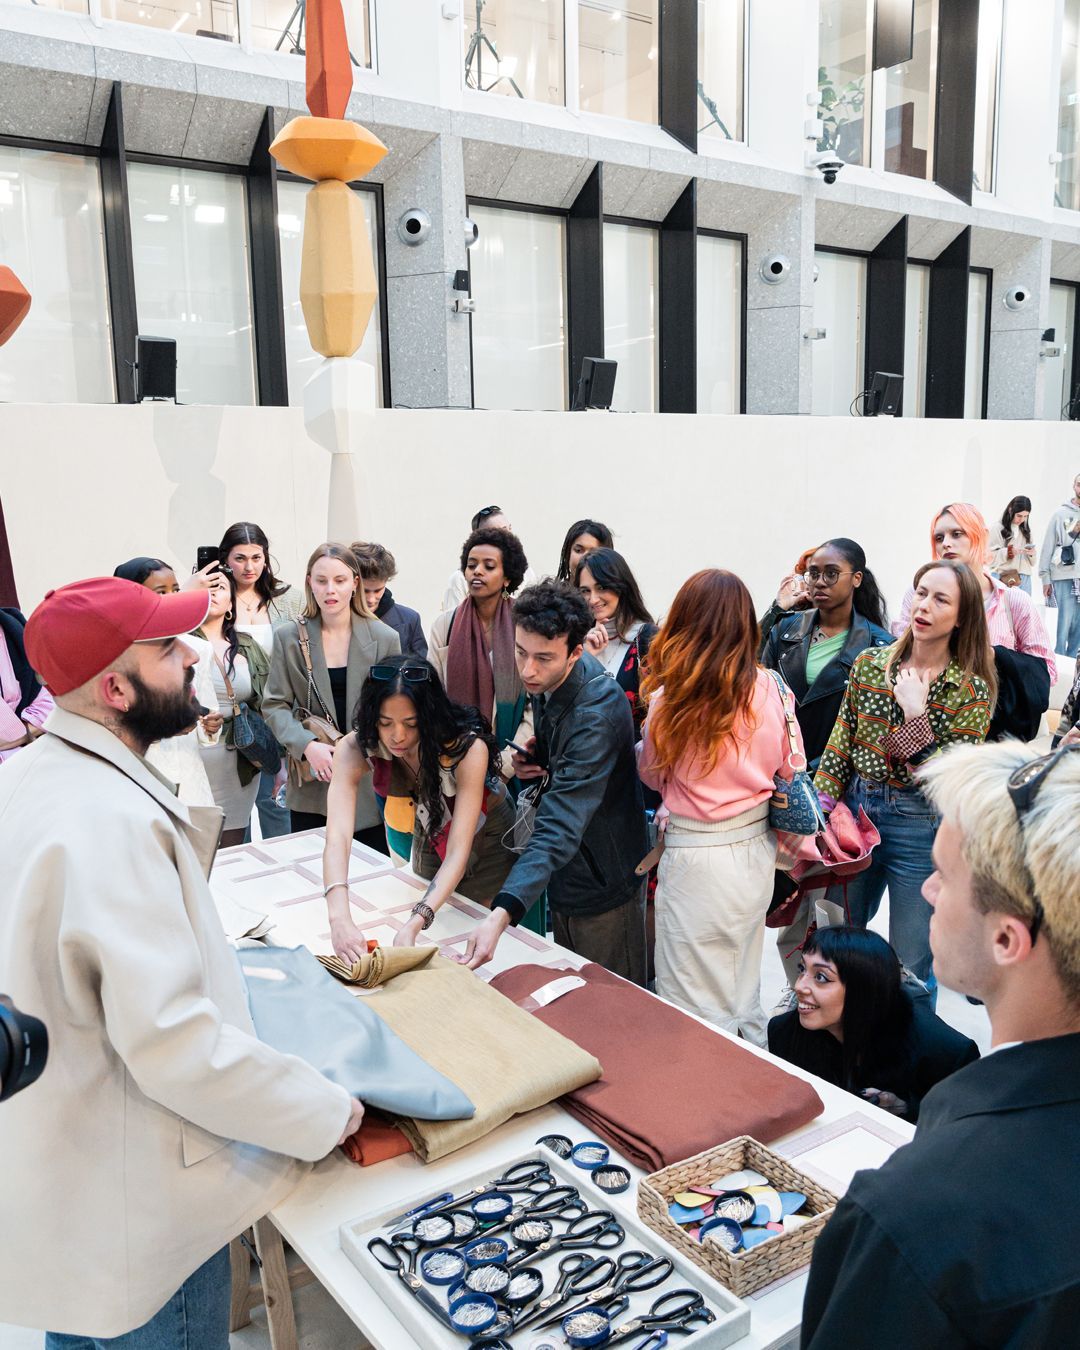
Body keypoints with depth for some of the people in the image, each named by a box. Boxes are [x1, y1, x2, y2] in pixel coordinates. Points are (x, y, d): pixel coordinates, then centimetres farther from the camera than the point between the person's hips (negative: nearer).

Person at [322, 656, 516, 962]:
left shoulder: (468, 748, -37)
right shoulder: (356, 748, -31)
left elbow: (458, 852, -40)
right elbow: (338, 836, -43)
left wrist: (414, 925, -54)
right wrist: (340, 918, -59)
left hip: (486, 836, -2)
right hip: (429, 837, 3)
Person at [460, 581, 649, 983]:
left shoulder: (596, 715, -34)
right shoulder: (546, 679, -7)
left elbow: (560, 827, -41)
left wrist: (502, 914, -51)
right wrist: (535, 757, -8)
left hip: (602, 880, -8)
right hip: (566, 872, 8)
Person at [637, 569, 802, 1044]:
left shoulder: (669, 697, -17)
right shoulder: (769, 688, -7)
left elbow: (652, 774, 1)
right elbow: (790, 769, 7)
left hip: (697, 857, -5)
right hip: (757, 849, 5)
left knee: (696, 1010, 11)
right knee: (743, 996, 24)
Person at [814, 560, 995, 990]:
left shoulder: (971, 690, -10)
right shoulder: (870, 663, 1)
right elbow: (840, 744, 4)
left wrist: (916, 714, -21)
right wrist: (819, 808, -2)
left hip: (921, 826, -4)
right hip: (857, 808, 4)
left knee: (911, 965, 9)